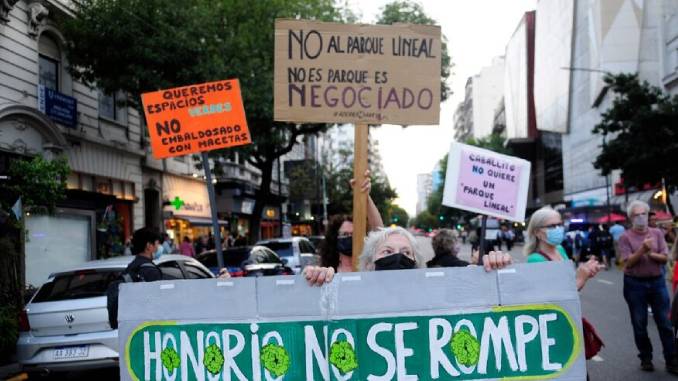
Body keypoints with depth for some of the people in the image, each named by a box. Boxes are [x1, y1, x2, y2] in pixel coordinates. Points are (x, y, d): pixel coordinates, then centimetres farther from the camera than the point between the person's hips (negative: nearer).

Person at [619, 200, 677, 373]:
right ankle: (646, 358, 21)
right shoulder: (625, 237, -6)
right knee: (639, 324, 7)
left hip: (657, 282, 2)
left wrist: (651, 254, -19)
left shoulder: (657, 233, 3)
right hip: (635, 284, -2)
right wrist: (642, 250, -27)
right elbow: (628, 262, -13)